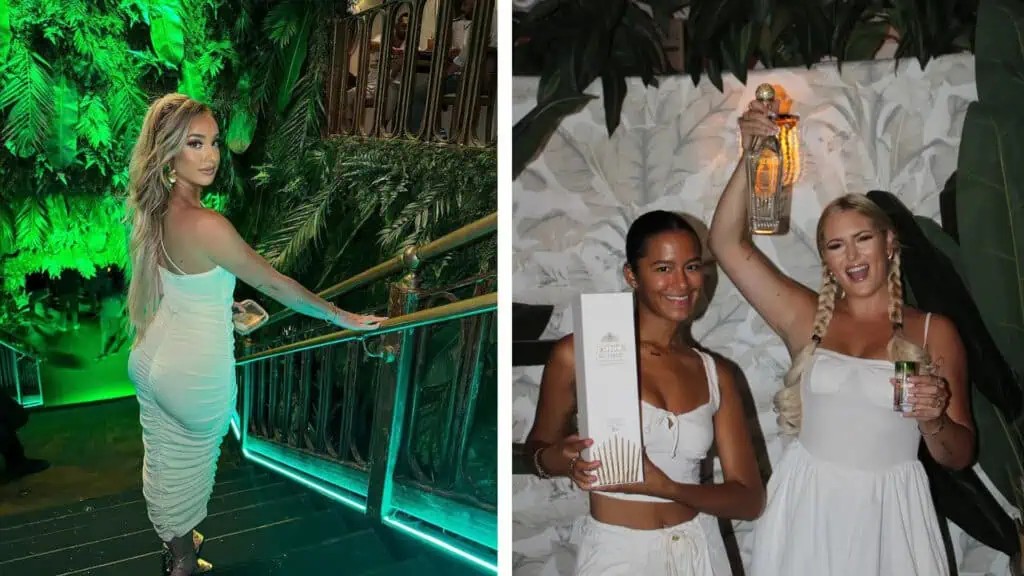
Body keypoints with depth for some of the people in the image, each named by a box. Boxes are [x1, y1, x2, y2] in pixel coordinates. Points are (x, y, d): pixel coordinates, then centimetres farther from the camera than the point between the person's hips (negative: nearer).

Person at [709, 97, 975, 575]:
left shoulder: (934, 332, -1)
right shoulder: (808, 318, 1)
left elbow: (959, 456, 3)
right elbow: (726, 243, -6)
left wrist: (933, 421, -18)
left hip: (889, 513, 0)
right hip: (806, 509, 1)